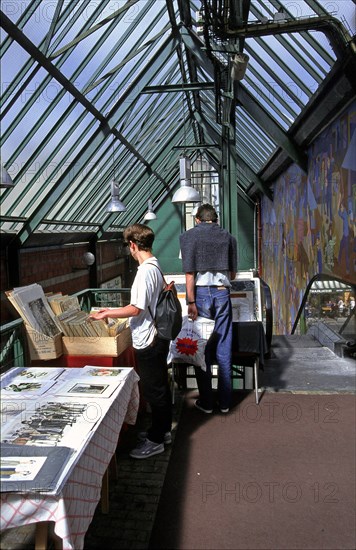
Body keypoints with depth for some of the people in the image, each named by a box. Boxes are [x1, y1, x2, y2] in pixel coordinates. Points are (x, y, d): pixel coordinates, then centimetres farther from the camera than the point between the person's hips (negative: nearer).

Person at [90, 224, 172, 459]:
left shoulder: (145, 271, -22)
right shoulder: (155, 267, 9)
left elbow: (136, 309, -23)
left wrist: (106, 314, -12)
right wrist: (114, 310, 20)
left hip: (148, 341, -10)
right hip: (156, 337, 10)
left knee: (154, 390, 2)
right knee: (160, 386, 19)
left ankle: (155, 440, 15)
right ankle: (163, 430, 34)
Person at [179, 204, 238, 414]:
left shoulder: (188, 236, 2)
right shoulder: (228, 237, 11)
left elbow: (190, 273, -8)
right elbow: (233, 274, 14)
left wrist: (191, 302, -9)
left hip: (200, 293, -2)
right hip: (222, 292, 2)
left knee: (201, 349, 7)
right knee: (224, 348, 9)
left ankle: (206, 402, 15)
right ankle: (225, 402, 19)